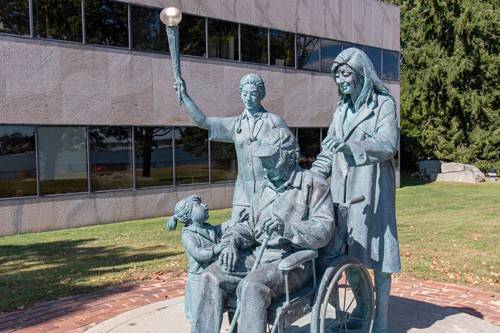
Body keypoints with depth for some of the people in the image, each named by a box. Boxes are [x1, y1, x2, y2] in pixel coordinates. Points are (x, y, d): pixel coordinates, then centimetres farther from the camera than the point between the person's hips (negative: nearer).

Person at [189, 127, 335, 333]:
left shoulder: (313, 185, -2)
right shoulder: (265, 189, 19)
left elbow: (323, 231, -12)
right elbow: (250, 225, 18)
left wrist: (286, 226, -25)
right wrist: (233, 240, -3)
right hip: (257, 253, 7)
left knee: (252, 286, -33)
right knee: (211, 277, -14)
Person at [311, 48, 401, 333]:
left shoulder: (383, 104, -3)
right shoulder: (342, 109, 15)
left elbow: (387, 143, -17)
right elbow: (329, 148, 15)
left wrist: (349, 146, -31)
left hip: (372, 189, -5)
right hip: (343, 189, 6)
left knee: (376, 249, -1)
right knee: (349, 250, 8)